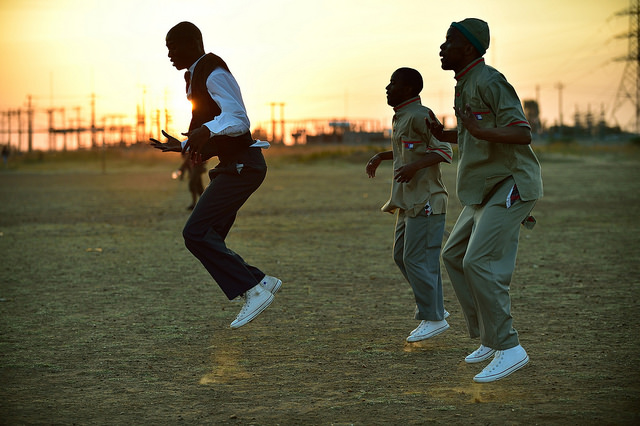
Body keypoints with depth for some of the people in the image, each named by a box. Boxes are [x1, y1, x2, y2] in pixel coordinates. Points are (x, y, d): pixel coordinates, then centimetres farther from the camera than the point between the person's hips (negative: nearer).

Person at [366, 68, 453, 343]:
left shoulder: (420, 116, -14)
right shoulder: (401, 117, 16)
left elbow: (444, 150, -18)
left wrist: (414, 166, -30)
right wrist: (381, 157, 22)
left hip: (425, 202, -10)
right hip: (408, 202, 10)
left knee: (417, 259, -8)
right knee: (402, 256, 13)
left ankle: (433, 319, 1)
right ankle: (434, 308, 21)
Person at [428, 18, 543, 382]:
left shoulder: (489, 82, -17)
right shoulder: (465, 85, 14)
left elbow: (522, 133, -27)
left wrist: (480, 132, -39)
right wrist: (447, 136, 20)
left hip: (511, 185, -11)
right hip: (485, 190, 11)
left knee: (480, 263, -19)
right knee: (455, 256, 15)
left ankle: (509, 348, -13)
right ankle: (489, 338, 20)